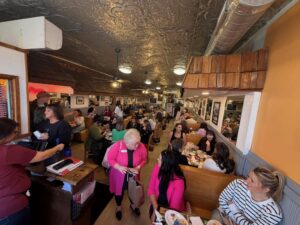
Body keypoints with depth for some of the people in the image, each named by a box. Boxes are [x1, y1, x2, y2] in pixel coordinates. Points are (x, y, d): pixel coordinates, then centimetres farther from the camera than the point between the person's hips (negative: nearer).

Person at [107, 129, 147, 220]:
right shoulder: (117, 146, -29)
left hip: (133, 175, 2)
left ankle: (133, 205, 61)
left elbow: (144, 159, -7)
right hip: (119, 174, -1)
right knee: (119, 191, 25)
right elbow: (110, 158, -18)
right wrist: (119, 167, -31)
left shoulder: (141, 147, -23)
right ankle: (118, 207, 59)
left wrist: (138, 167, -24)